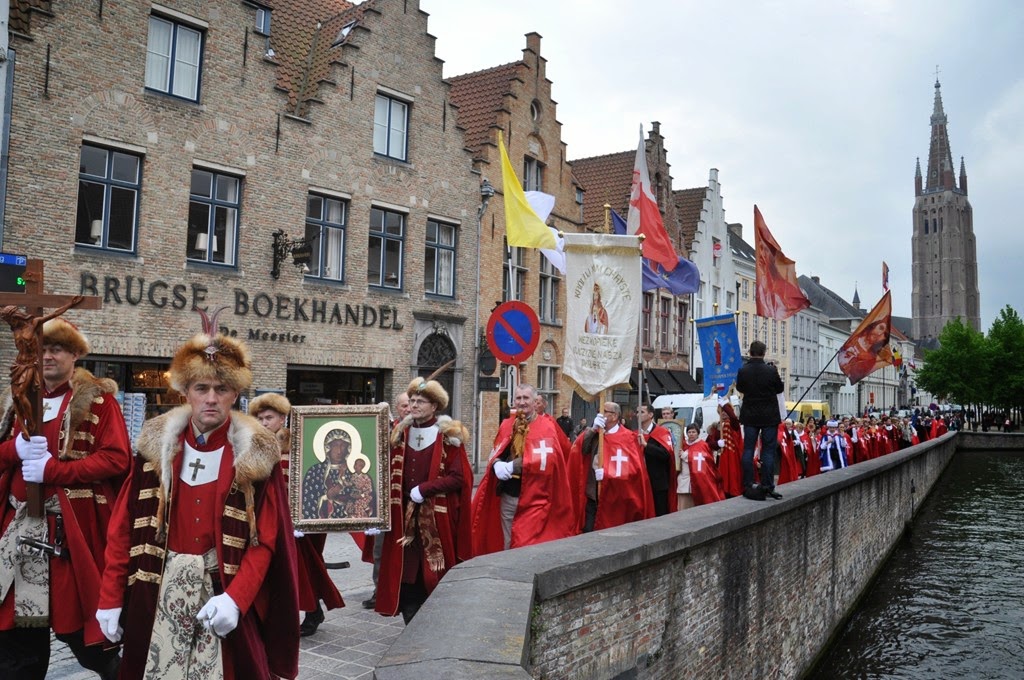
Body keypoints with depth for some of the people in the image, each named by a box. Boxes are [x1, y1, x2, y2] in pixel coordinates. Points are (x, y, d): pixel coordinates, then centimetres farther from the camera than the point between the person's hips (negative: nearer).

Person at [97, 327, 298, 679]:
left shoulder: (256, 454, -7)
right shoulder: (156, 444, -1)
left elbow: (265, 540, -10)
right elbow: (123, 528, 1)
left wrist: (236, 597, -21)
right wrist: (111, 597, -1)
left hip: (226, 589, -2)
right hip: (160, 589, 2)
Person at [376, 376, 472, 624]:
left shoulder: (448, 435, -5)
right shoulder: (401, 432, 9)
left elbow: (457, 477, -10)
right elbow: (392, 474, 11)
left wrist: (423, 489, -16)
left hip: (437, 518, -4)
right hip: (406, 517, 4)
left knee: (435, 575, 1)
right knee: (407, 574, 4)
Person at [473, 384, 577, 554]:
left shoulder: (547, 426, -6)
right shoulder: (506, 425, 10)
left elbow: (545, 459, -17)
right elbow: (495, 453, 13)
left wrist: (510, 467, -22)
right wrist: (497, 465, -11)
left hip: (533, 500, -5)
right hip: (507, 497, 5)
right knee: (507, 544, 15)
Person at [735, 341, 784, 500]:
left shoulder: (743, 370, -8)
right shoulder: (771, 371, -14)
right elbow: (780, 389, 1)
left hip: (750, 416, 2)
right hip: (770, 416, -2)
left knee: (748, 449, 7)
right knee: (768, 450, 4)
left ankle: (747, 486, 7)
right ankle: (767, 486, 2)